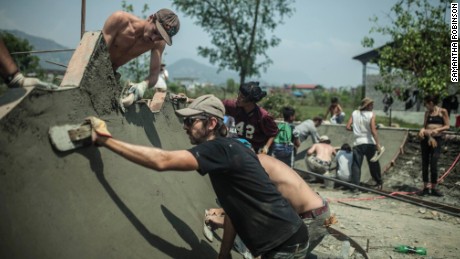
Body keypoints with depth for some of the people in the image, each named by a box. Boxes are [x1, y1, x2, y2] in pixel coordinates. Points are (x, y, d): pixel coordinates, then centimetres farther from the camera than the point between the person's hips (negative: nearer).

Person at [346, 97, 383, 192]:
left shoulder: (354, 113, 4)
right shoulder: (371, 114, -6)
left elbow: (348, 127, 1)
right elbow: (373, 130, -15)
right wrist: (378, 144, -13)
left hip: (357, 143, 2)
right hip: (369, 143, -2)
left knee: (356, 165, 0)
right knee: (373, 164, 14)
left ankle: (354, 186, -8)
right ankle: (379, 182, 29)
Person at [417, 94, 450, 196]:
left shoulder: (442, 111, -2)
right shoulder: (427, 113, 10)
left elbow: (447, 126, -3)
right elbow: (425, 125, 10)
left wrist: (437, 129, -19)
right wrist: (422, 130, -12)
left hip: (437, 139, -4)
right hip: (425, 139, 4)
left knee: (433, 164, -9)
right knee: (425, 164, 4)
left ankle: (434, 189, 3)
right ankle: (425, 188, 13)